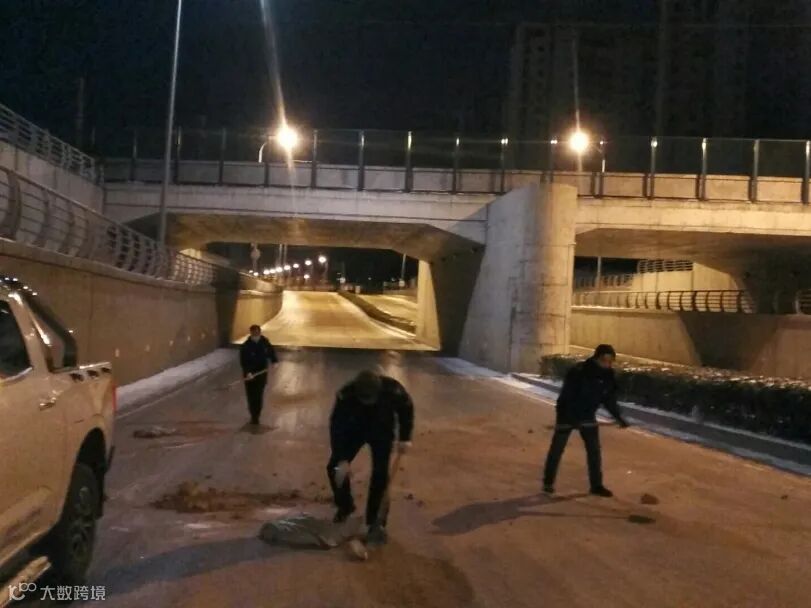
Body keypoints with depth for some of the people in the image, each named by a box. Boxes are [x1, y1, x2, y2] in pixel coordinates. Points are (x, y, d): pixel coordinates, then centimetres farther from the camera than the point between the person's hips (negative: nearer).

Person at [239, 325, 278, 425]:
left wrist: (275, 361, -8)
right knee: (251, 396, 4)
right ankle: (253, 416, 21)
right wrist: (247, 372, -31)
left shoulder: (265, 342, -4)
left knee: (259, 396, 0)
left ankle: (256, 416, 13)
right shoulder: (245, 346, -14)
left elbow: (271, 352, 10)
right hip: (250, 374, -2)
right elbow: (243, 361, -16)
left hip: (262, 373, 2)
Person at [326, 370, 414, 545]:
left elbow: (406, 408, -14)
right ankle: (345, 506, 22)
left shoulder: (392, 389, -35)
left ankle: (375, 521, 2)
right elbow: (337, 426, -28)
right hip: (354, 429, 1)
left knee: (380, 473, -12)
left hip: (382, 431, -1)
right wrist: (342, 460, -30)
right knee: (335, 467, -4)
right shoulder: (346, 395, -36)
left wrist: (405, 438, -15)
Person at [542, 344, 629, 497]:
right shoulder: (578, 372, -29)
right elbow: (566, 397, -28)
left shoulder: (608, 375, -9)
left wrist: (618, 417, 2)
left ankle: (596, 485, 18)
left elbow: (609, 398, 5)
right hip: (568, 416, -5)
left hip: (588, 416, 5)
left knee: (594, 450, 5)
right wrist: (564, 419, -31)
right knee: (557, 449, 5)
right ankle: (548, 482, 20)